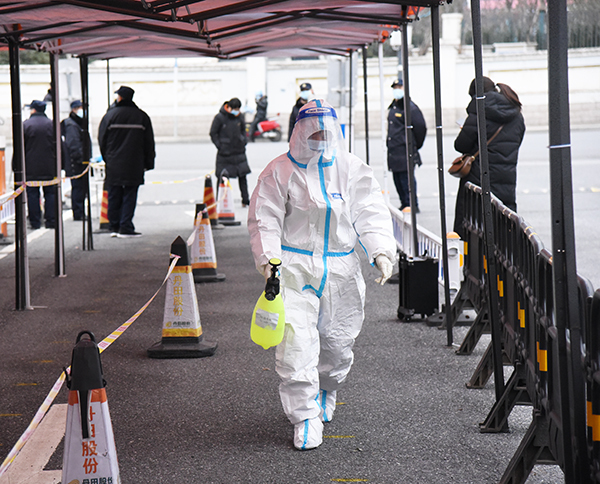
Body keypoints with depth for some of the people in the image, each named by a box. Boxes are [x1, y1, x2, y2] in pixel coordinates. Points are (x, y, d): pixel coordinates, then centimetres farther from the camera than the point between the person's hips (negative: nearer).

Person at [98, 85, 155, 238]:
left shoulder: (110, 115, -2)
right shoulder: (142, 117, 2)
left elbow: (102, 140, 4)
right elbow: (149, 143, 7)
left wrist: (107, 158, 17)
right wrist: (148, 163, 14)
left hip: (113, 164, 1)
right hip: (134, 165, -1)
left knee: (114, 195, 9)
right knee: (129, 196, 1)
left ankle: (114, 226, 13)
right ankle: (125, 227, -4)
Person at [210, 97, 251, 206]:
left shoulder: (240, 116, 3)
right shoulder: (219, 118, -10)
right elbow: (213, 134, -5)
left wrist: (243, 142, 8)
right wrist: (220, 146, -10)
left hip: (239, 152, 4)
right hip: (224, 153, -4)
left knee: (242, 175, 5)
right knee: (222, 177, 0)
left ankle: (245, 200, 13)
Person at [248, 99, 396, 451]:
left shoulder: (353, 170, 7)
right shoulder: (281, 171, 1)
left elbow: (372, 214, 4)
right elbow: (265, 220, 1)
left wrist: (382, 252, -11)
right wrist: (268, 260, -12)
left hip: (342, 269, 3)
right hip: (295, 267, -2)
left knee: (338, 343, 10)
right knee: (296, 342, -14)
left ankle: (325, 395, 40)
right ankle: (306, 420, -8)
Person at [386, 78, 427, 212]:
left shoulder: (410, 107, -11)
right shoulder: (393, 107, 16)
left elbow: (421, 127, -10)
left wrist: (414, 146, -2)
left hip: (405, 152, -9)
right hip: (394, 153, 9)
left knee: (406, 179, -8)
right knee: (397, 180, 12)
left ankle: (412, 205, -2)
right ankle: (404, 205, 21)